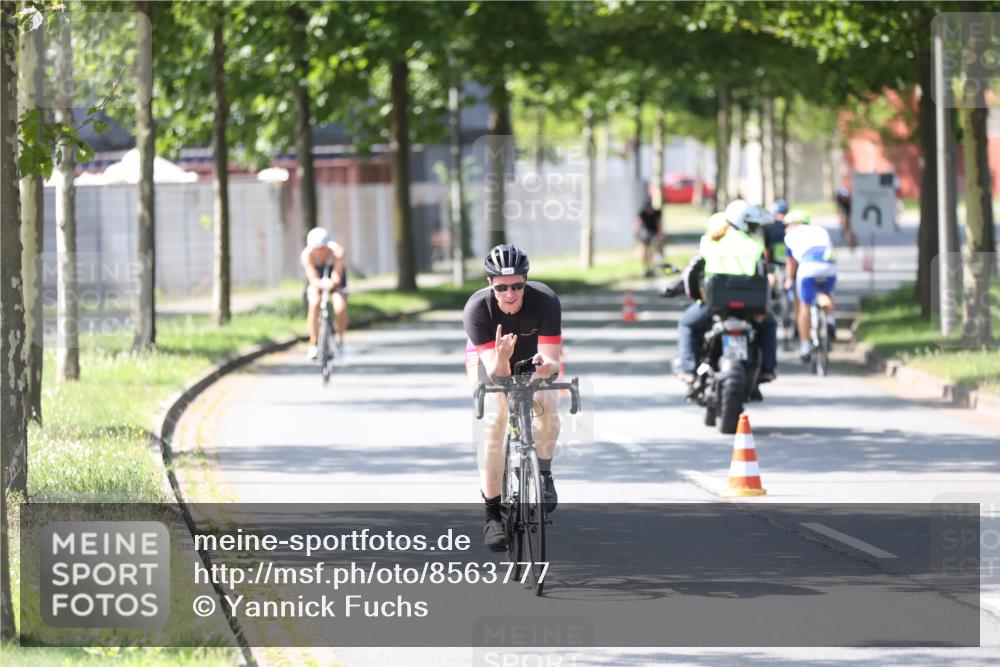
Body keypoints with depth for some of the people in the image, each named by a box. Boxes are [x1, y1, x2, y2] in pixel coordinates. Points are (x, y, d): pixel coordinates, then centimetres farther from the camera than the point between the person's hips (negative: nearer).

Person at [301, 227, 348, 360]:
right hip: (317, 281, 0)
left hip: (333, 278, 0)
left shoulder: (337, 251, -33)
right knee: (314, 303, -30)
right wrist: (321, 284, -57)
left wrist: (332, 283, -58)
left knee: (340, 307, -25)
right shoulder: (307, 254, -32)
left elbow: (337, 278, -35)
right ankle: (312, 346, -19)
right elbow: (313, 279, -35)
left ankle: (340, 339, 6)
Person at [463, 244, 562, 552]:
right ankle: (493, 513, -16)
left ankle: (543, 473, 1)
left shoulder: (545, 301, -33)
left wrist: (544, 365, -57)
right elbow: (496, 373, -37)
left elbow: (551, 361, -34)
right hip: (492, 362, -1)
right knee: (493, 419, -23)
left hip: (535, 359, 1)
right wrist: (501, 359, -59)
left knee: (547, 406, -27)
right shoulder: (477, 308, -34)